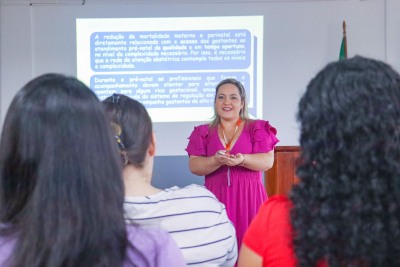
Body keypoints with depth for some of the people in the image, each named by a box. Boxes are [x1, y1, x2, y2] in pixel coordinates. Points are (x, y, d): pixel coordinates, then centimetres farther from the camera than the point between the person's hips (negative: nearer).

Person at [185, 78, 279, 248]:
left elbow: (267, 161, -3)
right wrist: (217, 161, -19)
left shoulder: (257, 128, 7)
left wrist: (242, 160, -21)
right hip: (215, 198, 1)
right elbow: (194, 166, 0)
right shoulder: (203, 132, 11)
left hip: (248, 198, -1)